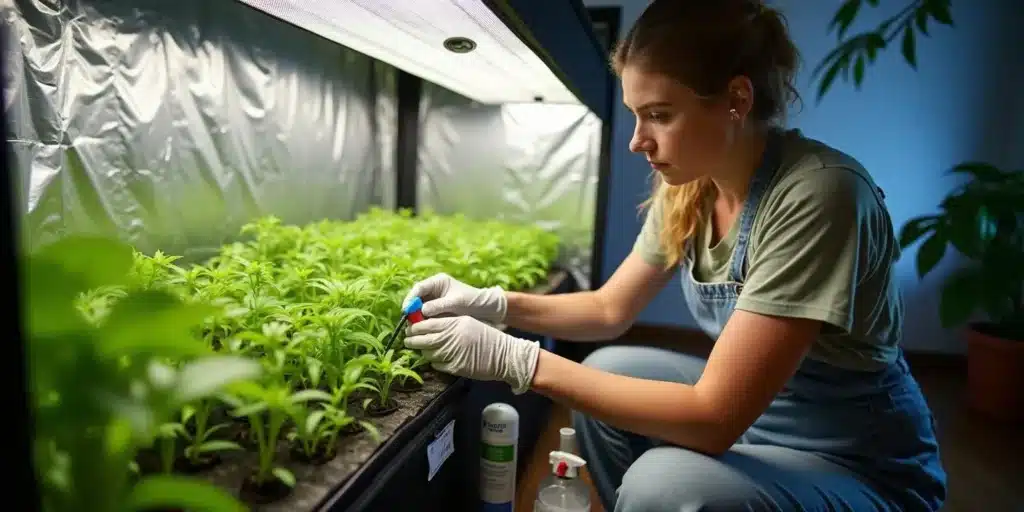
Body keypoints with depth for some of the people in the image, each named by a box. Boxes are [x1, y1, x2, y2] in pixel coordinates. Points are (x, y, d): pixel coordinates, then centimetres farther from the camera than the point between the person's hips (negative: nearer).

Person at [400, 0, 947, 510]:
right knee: (605, 372, -2)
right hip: (755, 407, 7)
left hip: (863, 467, -6)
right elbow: (610, 308, 3)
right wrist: (493, 304, -12)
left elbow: (714, 417, -31)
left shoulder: (817, 196, -29)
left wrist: (516, 360, -32)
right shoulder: (688, 186, -6)